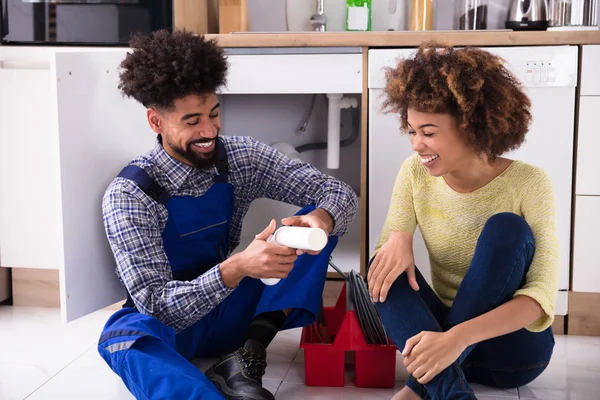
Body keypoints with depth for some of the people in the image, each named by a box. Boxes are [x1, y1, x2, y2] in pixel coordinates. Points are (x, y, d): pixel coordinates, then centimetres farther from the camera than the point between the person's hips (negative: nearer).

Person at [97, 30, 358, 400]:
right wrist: (237, 268, -43)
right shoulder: (128, 194, -21)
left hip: (231, 309, 4)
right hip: (167, 321, -4)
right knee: (123, 340, -39)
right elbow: (158, 306, -27)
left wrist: (321, 220, -35)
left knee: (319, 213, -13)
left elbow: (340, 193, -10)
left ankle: (246, 357, -23)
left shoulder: (242, 157, -9)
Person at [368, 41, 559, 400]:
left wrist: (459, 336, -41)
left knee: (506, 228, -27)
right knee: (387, 267, -22)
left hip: (514, 343, -3)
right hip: (442, 332, 3)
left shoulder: (529, 184, -17)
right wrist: (398, 239, -29)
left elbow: (543, 292, -26)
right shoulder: (415, 173, -5)